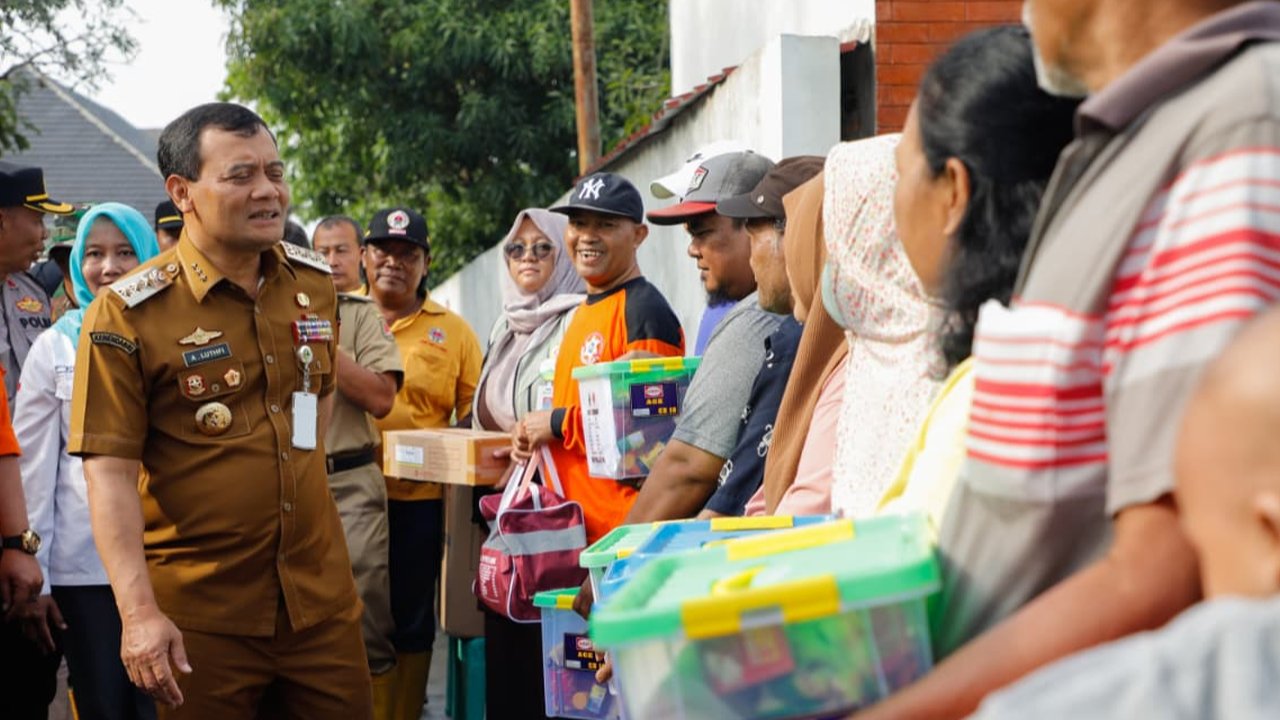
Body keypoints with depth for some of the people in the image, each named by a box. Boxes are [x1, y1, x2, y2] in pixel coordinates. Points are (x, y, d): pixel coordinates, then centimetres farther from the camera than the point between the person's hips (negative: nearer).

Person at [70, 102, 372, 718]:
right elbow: (109, 472, -15)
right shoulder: (127, 315, -12)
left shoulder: (315, 284, 5)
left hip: (321, 597, 5)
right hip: (199, 615, -5)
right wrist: (139, 614, -21)